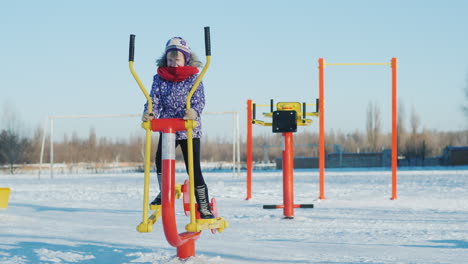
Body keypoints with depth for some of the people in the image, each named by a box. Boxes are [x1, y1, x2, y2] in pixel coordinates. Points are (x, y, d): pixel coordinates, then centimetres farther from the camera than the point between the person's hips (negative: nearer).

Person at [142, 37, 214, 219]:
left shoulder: (193, 77, 0)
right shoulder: (160, 78, 7)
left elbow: (199, 99, -11)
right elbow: (154, 99, -1)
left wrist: (194, 112, -34)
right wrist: (149, 113, -23)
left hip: (190, 130, -2)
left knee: (194, 168, -4)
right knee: (161, 160, -18)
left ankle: (204, 207, 4)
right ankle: (164, 193, 8)